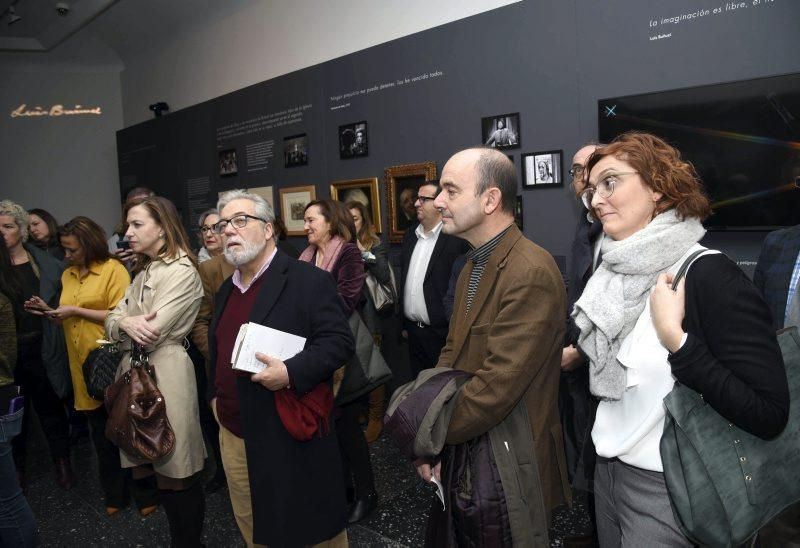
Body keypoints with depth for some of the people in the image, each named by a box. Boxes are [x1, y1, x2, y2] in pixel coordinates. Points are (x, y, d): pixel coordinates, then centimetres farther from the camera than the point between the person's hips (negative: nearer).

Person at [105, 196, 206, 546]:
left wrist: (125, 324, 3)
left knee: (176, 474, 2)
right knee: (155, 467, 14)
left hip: (165, 370, -8)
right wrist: (125, 323, -14)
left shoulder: (182, 270, -11)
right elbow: (111, 320, 9)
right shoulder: (143, 271, 17)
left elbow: (152, 331, -17)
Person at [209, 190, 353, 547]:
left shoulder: (308, 281, -11)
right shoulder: (226, 289, 15)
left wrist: (291, 373, -27)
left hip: (290, 439, -7)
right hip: (233, 437, 8)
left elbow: (338, 341, -17)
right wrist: (215, 395, 15)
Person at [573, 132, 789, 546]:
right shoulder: (616, 273, 3)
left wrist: (675, 338, -27)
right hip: (608, 472, 7)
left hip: (668, 489, -7)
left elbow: (769, 415, -23)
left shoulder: (708, 275, -19)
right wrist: (576, 355, 2)